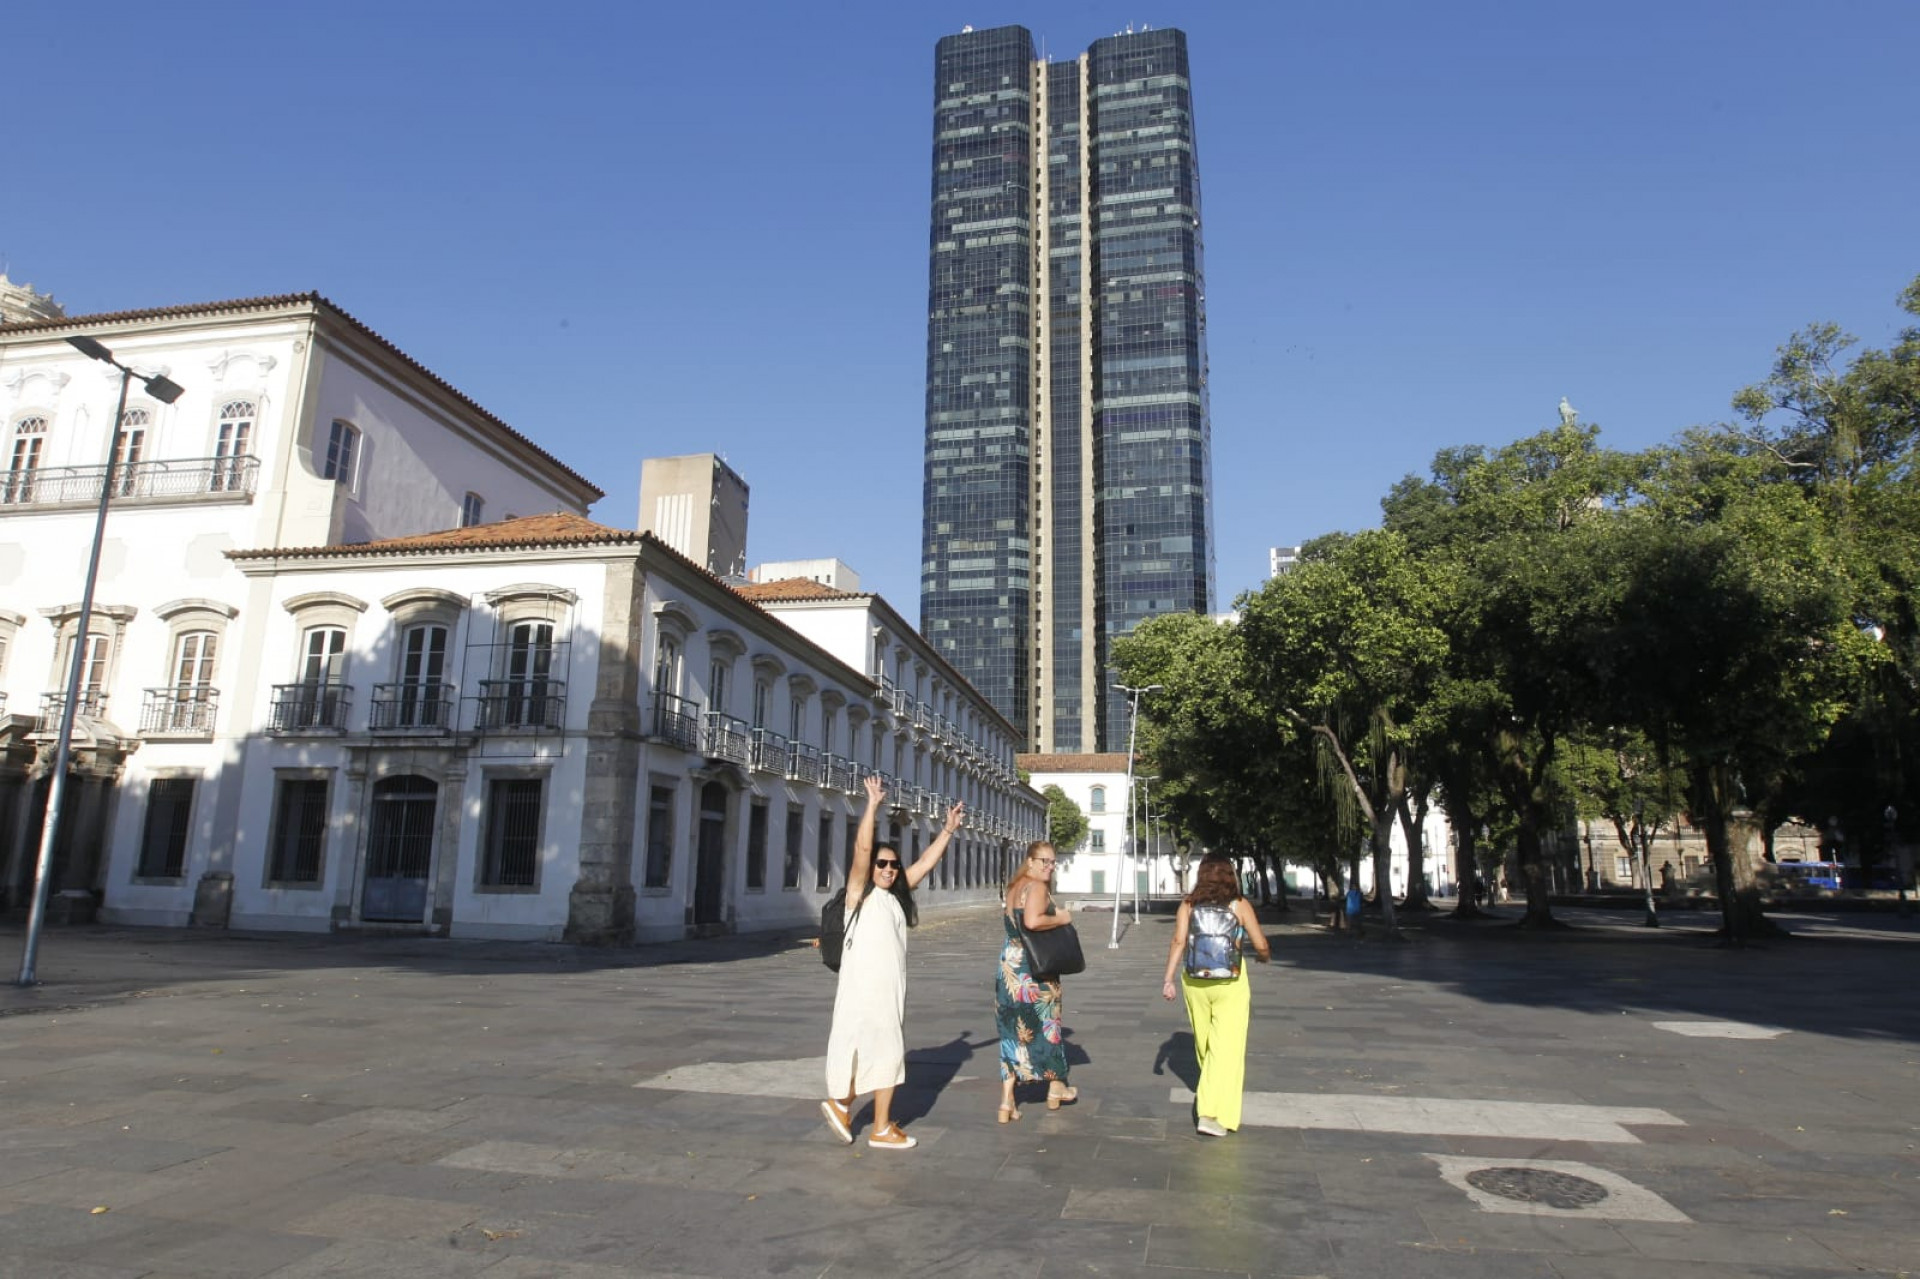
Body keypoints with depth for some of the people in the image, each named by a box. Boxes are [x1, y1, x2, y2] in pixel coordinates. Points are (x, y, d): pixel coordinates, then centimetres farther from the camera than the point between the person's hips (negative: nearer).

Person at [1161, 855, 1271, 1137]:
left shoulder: (1189, 905, 1)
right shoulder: (1239, 905, -4)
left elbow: (1179, 941, -7)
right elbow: (1260, 945, -4)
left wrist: (1168, 978, -4)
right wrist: (1265, 956, 18)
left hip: (1194, 981, 3)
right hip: (1230, 983, -3)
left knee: (1204, 1040, 21)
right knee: (1226, 1046, -2)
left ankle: (1213, 1090, 43)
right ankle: (1212, 1113, -10)